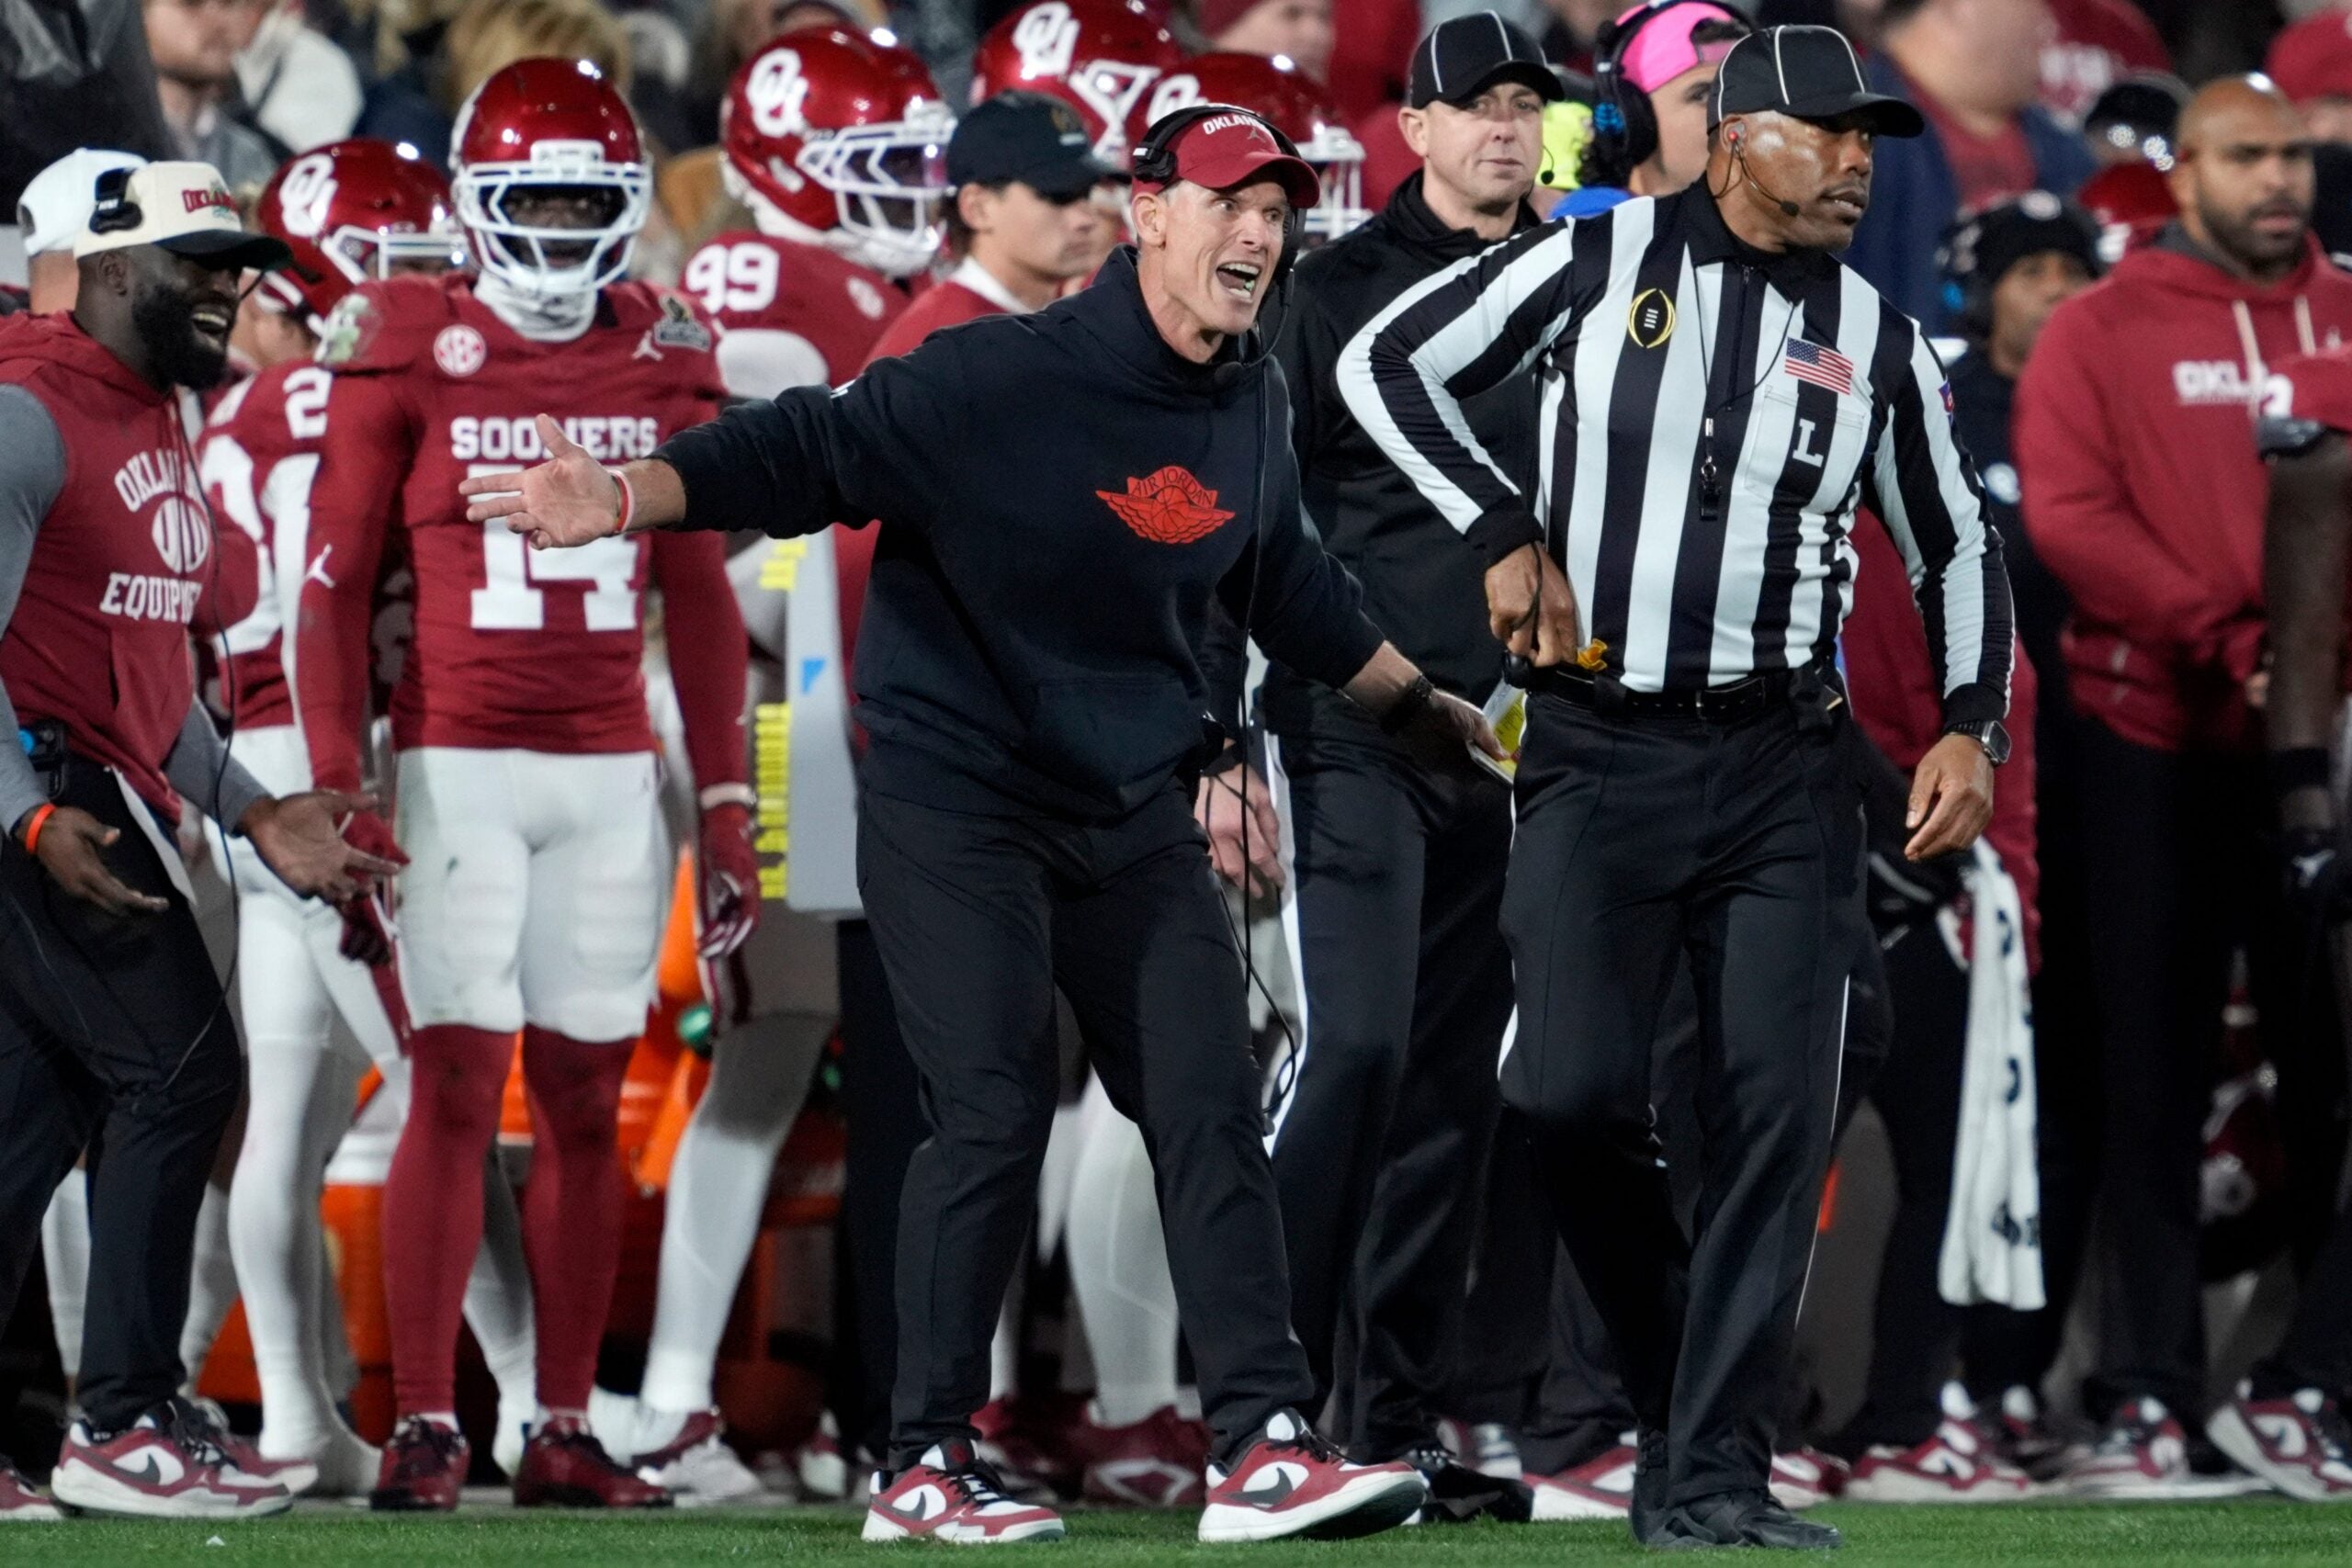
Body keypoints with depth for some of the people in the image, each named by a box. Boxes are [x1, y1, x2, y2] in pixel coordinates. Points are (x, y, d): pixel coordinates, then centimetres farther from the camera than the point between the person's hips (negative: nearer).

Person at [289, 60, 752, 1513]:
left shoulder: (665, 360, 7)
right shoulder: (410, 354, -3)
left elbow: (703, 602, 12)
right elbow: (334, 587, -1)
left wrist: (727, 806, 8)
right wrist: (338, 794, -8)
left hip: (611, 772, 3)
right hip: (458, 769, -3)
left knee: (586, 1098, 4)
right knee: (458, 1083, -8)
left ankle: (567, 1432, 9)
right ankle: (425, 1423, -5)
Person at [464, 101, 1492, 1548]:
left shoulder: (1253, 406, 5)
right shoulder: (1001, 379, -17)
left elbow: (1286, 584, 22)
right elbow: (807, 452, -20)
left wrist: (1422, 705, 29)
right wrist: (627, 500, -34)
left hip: (1135, 806, 7)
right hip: (956, 792, -7)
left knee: (1213, 1108, 0)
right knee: (995, 1115, -10)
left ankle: (1261, 1448, 1)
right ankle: (927, 1467, -1)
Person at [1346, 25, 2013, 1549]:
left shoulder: (1878, 339, 8)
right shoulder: (1599, 262, 1)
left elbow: (1957, 547, 18)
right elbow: (1388, 365, 6)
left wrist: (1971, 729, 3)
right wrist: (1507, 535, -3)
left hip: (1785, 771, 2)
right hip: (1601, 753, -2)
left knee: (1777, 1113, -6)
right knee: (1573, 1091, -13)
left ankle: (1709, 1479, -3)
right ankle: (1680, 1388, 10)